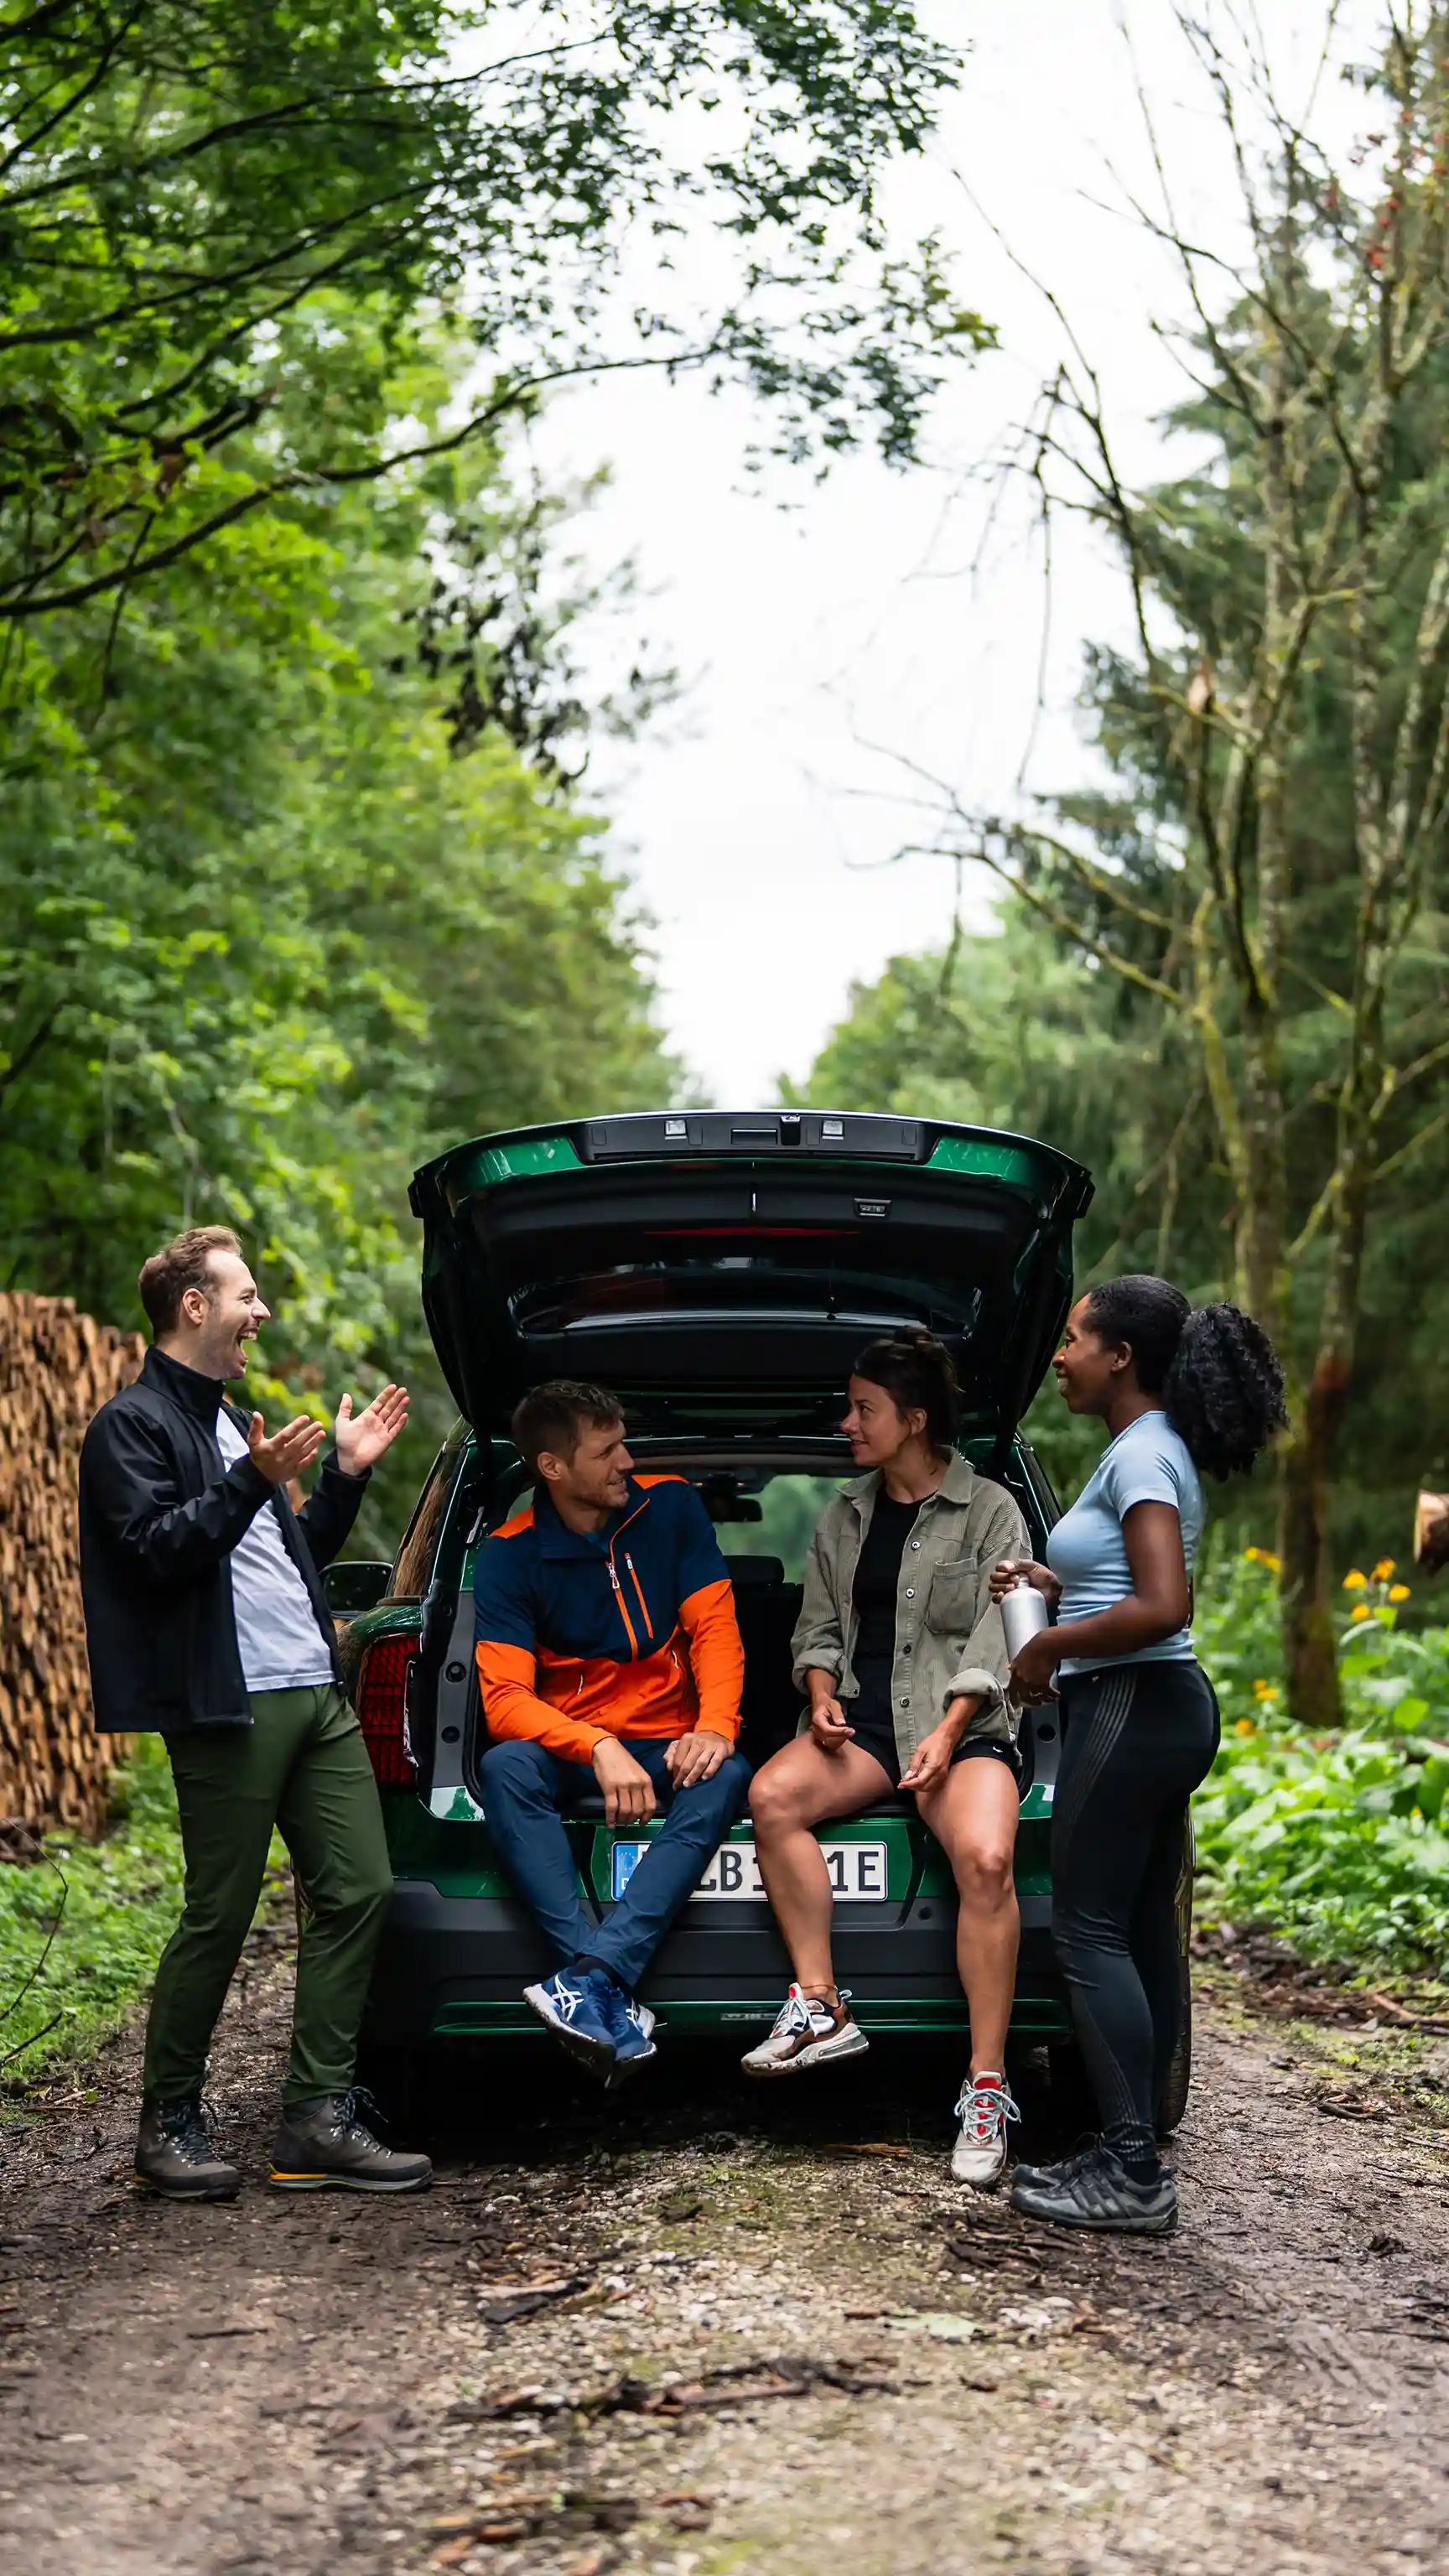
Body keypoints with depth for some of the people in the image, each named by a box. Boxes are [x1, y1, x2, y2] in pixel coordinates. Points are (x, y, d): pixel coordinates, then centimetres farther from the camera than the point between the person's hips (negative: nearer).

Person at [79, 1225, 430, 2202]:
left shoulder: (235, 1423, 24)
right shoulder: (134, 1425, -3)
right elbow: (153, 1551, -16)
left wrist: (347, 1474, 17)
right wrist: (253, 1483, -23)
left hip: (318, 1694, 9)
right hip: (230, 1707, -8)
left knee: (359, 1891, 2)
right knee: (220, 1918, -3)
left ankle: (320, 2120, 7)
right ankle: (170, 2123, 11)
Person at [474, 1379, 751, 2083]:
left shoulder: (670, 1506, 1)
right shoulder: (510, 1556, -7)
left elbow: (714, 1627, -3)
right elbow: (504, 1696, -17)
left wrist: (715, 1726, -23)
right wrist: (598, 1749, -35)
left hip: (669, 1748, 1)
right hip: (570, 1749, -1)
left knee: (728, 1777, -33)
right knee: (505, 1768, -34)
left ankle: (595, 1977, -47)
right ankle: (616, 2003, -45)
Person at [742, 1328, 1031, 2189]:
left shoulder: (989, 1511, 3)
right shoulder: (844, 1518, 18)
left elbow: (995, 1640, -4)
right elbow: (819, 1626, 19)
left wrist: (949, 1733, -16)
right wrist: (823, 1694, -2)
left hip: (965, 1725, -4)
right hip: (864, 1721, 5)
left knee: (985, 1858, -33)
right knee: (774, 1794, -28)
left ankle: (987, 2087, -28)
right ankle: (821, 2010, -24)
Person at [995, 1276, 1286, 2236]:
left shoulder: (1141, 1455, -16)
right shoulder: (1159, 1450, 15)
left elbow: (1162, 1607, -26)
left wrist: (1053, 1644, -15)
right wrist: (1055, 1584, 15)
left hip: (1131, 1708, -10)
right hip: (1168, 1706, 10)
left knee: (1090, 1932, -8)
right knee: (1142, 1933, 11)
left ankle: (1133, 2176, -7)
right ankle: (1133, 2154, 16)